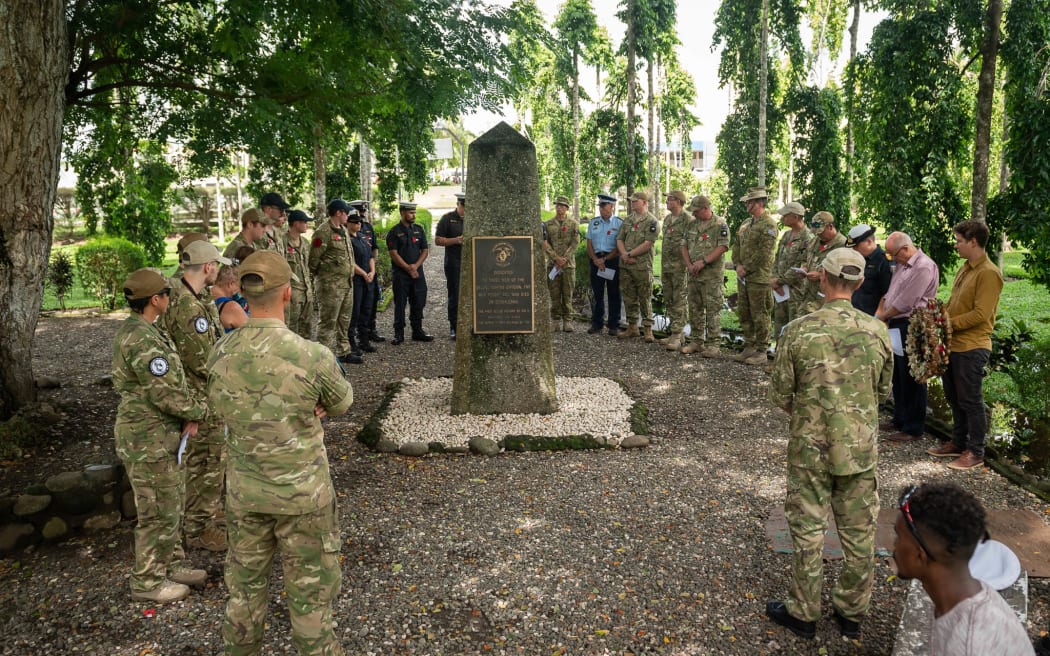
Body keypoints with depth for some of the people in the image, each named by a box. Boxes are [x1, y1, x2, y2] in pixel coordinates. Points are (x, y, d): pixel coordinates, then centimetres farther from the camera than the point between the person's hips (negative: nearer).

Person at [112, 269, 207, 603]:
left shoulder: (136, 330, 9)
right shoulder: (142, 340, -25)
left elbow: (172, 380, 12)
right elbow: (165, 393, -25)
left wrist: (189, 413, -1)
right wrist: (197, 411, -8)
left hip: (159, 434, 10)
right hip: (148, 440, -10)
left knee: (171, 502, 21)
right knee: (158, 512, 3)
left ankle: (172, 564, 35)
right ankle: (147, 581, 18)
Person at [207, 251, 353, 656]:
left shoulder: (221, 354, -9)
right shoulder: (313, 357, -24)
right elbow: (341, 404, -4)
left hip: (245, 491, 4)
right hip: (302, 494, -4)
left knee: (246, 584, 23)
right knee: (310, 590, 13)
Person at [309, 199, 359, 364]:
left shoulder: (343, 230, 14)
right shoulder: (323, 232, -15)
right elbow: (314, 259, -13)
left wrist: (350, 275, 17)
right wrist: (321, 276, -3)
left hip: (347, 282, 9)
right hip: (330, 284, -9)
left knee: (344, 320, 17)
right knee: (329, 321, -3)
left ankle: (343, 351, 28)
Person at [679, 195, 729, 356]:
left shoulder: (720, 224, -6)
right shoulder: (691, 225, 12)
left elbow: (723, 247, -15)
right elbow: (683, 246, 11)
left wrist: (704, 261, -20)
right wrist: (689, 265, -3)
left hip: (712, 275, -6)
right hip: (694, 274, 6)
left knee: (713, 310, -4)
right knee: (695, 309, 11)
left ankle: (713, 344, 0)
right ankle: (696, 342, 19)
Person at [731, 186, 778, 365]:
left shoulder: (768, 224, -11)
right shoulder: (746, 223, 15)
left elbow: (763, 252, -18)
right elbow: (736, 245, 15)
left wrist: (747, 268, -14)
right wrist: (738, 265, 0)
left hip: (758, 277, -9)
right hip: (743, 276, 9)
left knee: (759, 315, -3)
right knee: (744, 314, 13)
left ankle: (762, 352, 5)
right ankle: (749, 347, 23)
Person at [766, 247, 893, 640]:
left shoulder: (799, 331, -15)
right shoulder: (877, 332, -7)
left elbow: (780, 394, -7)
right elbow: (882, 392, 7)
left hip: (810, 448, -2)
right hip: (861, 449, 3)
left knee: (808, 531, 10)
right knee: (859, 534, 15)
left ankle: (803, 613, 23)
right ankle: (851, 613, 30)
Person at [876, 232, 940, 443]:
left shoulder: (924, 267, -17)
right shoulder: (903, 265, 14)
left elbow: (904, 303, -20)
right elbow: (890, 292, 18)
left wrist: (882, 317, -7)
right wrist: (880, 311, 2)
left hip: (910, 328, -10)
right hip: (897, 327, 10)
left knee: (911, 381, -2)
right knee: (898, 377, 18)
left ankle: (913, 429, 7)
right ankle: (900, 419, 30)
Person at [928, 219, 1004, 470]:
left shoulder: (988, 273, -16)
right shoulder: (965, 269, 12)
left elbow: (980, 314, -21)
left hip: (972, 347, -9)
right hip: (953, 344, 9)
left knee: (970, 401, 2)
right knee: (954, 398, 17)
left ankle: (976, 452, 13)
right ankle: (958, 443, 30)